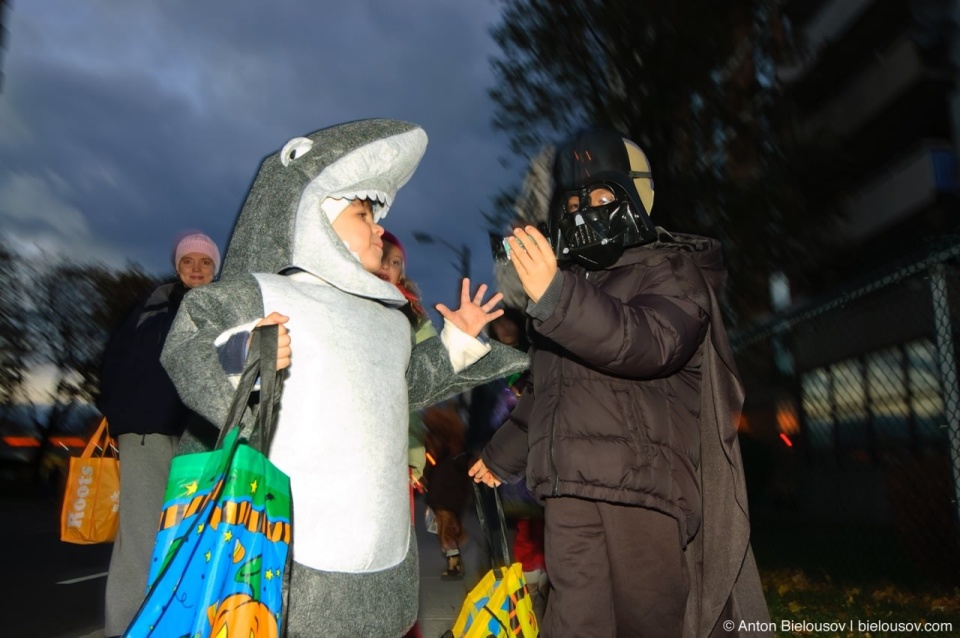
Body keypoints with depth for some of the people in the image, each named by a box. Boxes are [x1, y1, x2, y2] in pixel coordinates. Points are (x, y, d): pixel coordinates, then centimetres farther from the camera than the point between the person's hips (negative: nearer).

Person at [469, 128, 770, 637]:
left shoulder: (672, 270, 5)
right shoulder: (570, 278, 23)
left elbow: (649, 343, -19)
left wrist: (556, 297, -31)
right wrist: (503, 454, 35)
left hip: (645, 484, -5)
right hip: (569, 490, 5)